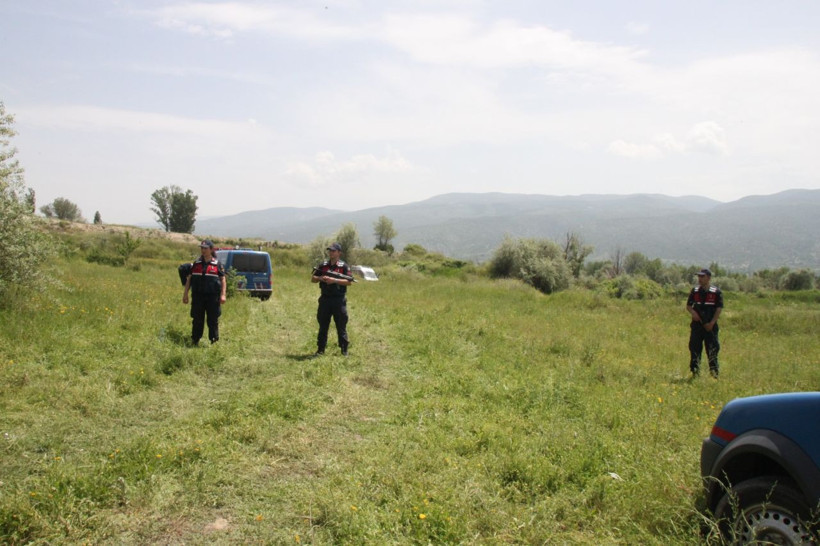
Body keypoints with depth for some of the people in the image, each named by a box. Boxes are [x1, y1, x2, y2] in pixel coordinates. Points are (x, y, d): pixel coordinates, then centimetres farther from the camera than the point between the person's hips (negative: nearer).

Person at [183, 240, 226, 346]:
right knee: (197, 319, 7)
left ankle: (214, 341, 10)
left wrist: (223, 295, -7)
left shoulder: (217, 264, 2)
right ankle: (195, 341, 16)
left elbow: (223, 279, 2)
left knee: (213, 320, 2)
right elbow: (189, 278, 13)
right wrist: (185, 294, 8)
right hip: (198, 296, 3)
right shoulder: (196, 263, 10)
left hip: (212, 297, -2)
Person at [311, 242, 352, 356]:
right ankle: (320, 349, 15)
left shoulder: (344, 266, -1)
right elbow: (313, 279, 11)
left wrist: (334, 280, -20)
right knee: (323, 325, 8)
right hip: (325, 299, 3)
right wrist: (321, 278, -10)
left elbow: (349, 282, -11)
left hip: (339, 300, -3)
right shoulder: (323, 265, 10)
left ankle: (344, 349, 9)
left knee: (341, 326, 2)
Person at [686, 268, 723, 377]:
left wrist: (712, 323, -12)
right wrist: (693, 312, -11)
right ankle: (695, 371, 10)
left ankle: (715, 372, 8)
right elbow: (688, 306, 12)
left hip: (710, 326, -3)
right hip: (696, 324, 3)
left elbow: (719, 309, -4)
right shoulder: (694, 291, 8)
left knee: (712, 349, 0)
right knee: (694, 348, 2)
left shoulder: (716, 292, -1)